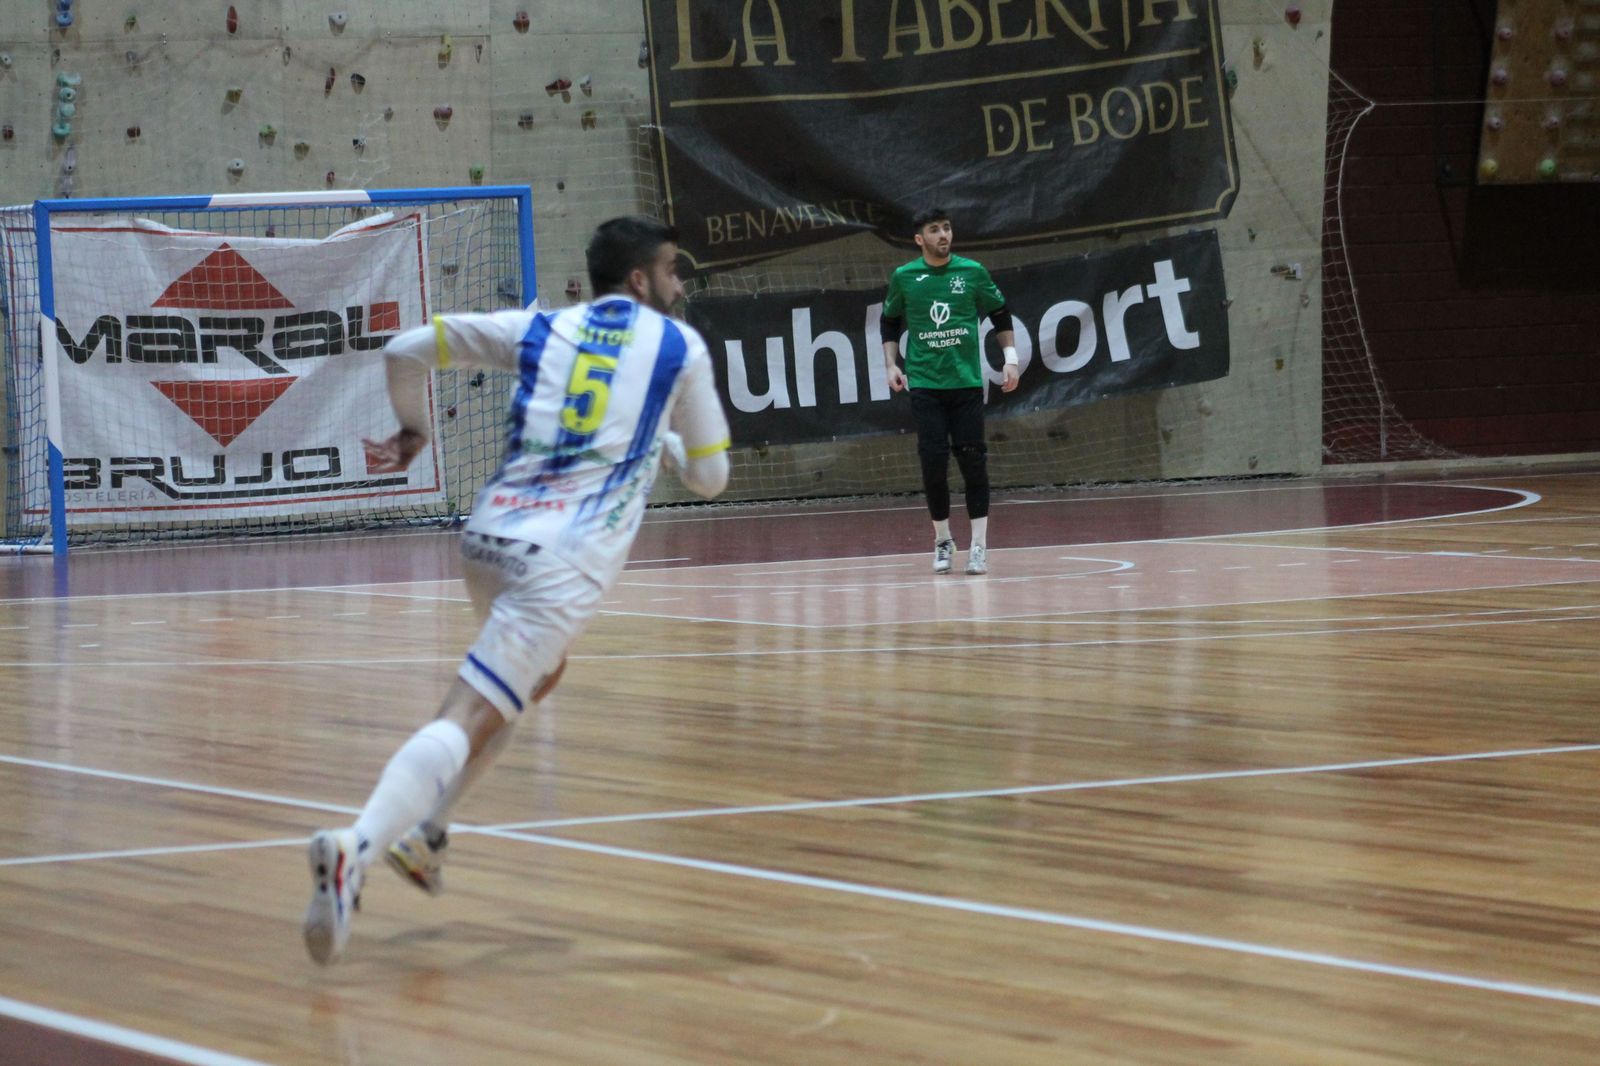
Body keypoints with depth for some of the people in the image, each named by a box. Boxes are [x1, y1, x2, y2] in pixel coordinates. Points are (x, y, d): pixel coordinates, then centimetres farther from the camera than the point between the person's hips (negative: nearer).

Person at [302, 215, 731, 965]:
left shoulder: (541, 329, 18)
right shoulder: (680, 348, 11)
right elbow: (709, 476, 18)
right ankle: (356, 846, -38)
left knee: (540, 674, 32)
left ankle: (425, 824, 21)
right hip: (566, 557, -6)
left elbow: (407, 350, 16)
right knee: (469, 719, -15)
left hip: (491, 532, 6)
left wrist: (411, 433, 31)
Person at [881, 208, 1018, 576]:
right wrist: (892, 364, 4)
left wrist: (1010, 358, 5)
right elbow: (890, 323, 15)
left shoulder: (973, 272, 1)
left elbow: (1000, 316, 12)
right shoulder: (904, 277, 2)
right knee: (933, 462, -4)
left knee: (973, 461, -4)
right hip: (925, 384, 0)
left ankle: (979, 546, 2)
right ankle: (942, 541, 13)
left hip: (967, 382, 0)